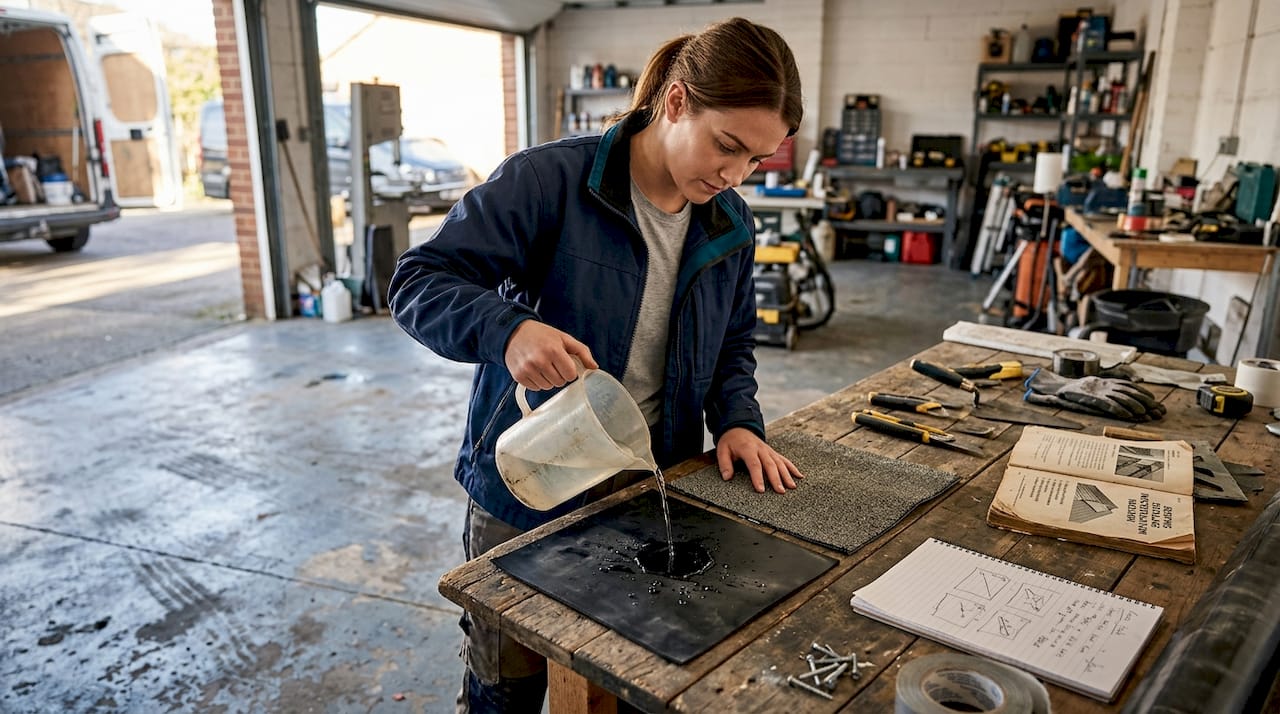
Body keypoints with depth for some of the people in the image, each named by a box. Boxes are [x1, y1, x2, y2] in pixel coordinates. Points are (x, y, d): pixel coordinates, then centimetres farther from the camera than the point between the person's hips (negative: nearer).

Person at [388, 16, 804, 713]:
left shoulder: (731, 225, 0)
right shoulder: (549, 179, -20)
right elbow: (417, 280, -20)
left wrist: (736, 420, -6)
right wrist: (509, 329, -39)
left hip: (653, 495, 5)